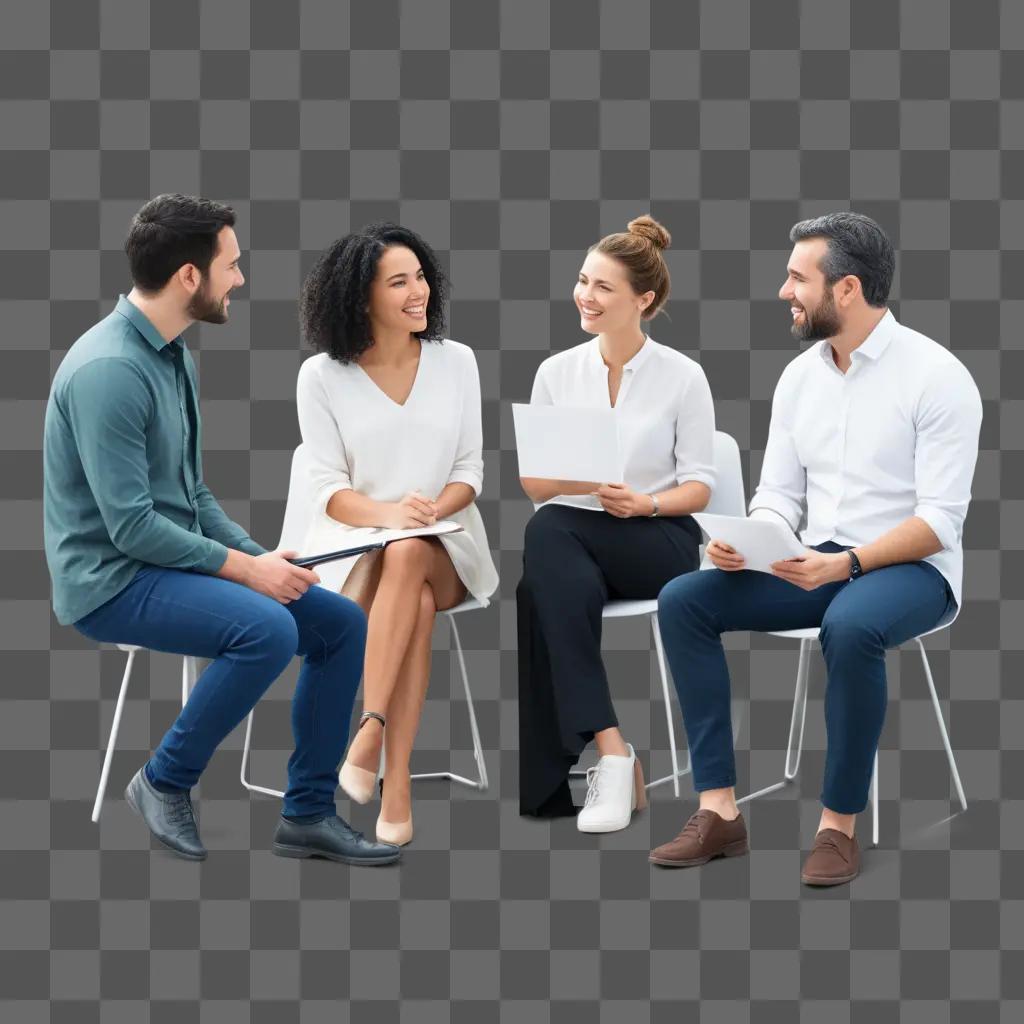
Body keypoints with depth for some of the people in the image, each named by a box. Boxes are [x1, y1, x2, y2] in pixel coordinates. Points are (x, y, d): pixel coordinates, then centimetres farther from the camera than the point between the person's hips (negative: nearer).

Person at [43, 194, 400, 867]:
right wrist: (244, 568, -18)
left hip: (173, 559, 10)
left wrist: (260, 556, 3)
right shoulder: (109, 369, -23)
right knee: (268, 629, -32)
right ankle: (166, 781, -10)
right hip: (113, 580, -10)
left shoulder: (174, 355, 9)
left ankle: (309, 812, 7)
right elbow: (131, 526, -25)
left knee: (342, 625, 1)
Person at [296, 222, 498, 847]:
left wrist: (432, 510, -18)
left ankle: (370, 732, -41)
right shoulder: (321, 375, 0)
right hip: (355, 543, -1)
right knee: (408, 578, -35)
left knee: (408, 558, -36)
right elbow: (328, 487, -4)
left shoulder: (456, 360, 5)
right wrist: (386, 513, -26)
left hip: (445, 545, 1)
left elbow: (470, 469, 5)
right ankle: (397, 785, -40)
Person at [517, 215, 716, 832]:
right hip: (574, 542, 3)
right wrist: (575, 479, -17)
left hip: (660, 542, -3)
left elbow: (699, 487, 0)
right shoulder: (556, 371, 8)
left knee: (549, 532, -34)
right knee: (558, 585, -36)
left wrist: (643, 503, -20)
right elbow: (532, 485, 6)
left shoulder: (683, 376, 0)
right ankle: (611, 751, -34)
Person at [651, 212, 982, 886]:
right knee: (682, 601, -14)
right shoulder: (799, 376, 7)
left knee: (851, 627, -40)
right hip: (819, 562, 7)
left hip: (912, 569, -7)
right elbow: (779, 495, 10)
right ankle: (721, 811, -15)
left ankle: (840, 824, -23)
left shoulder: (936, 375, -13)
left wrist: (846, 563, -31)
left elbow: (940, 519, -18)